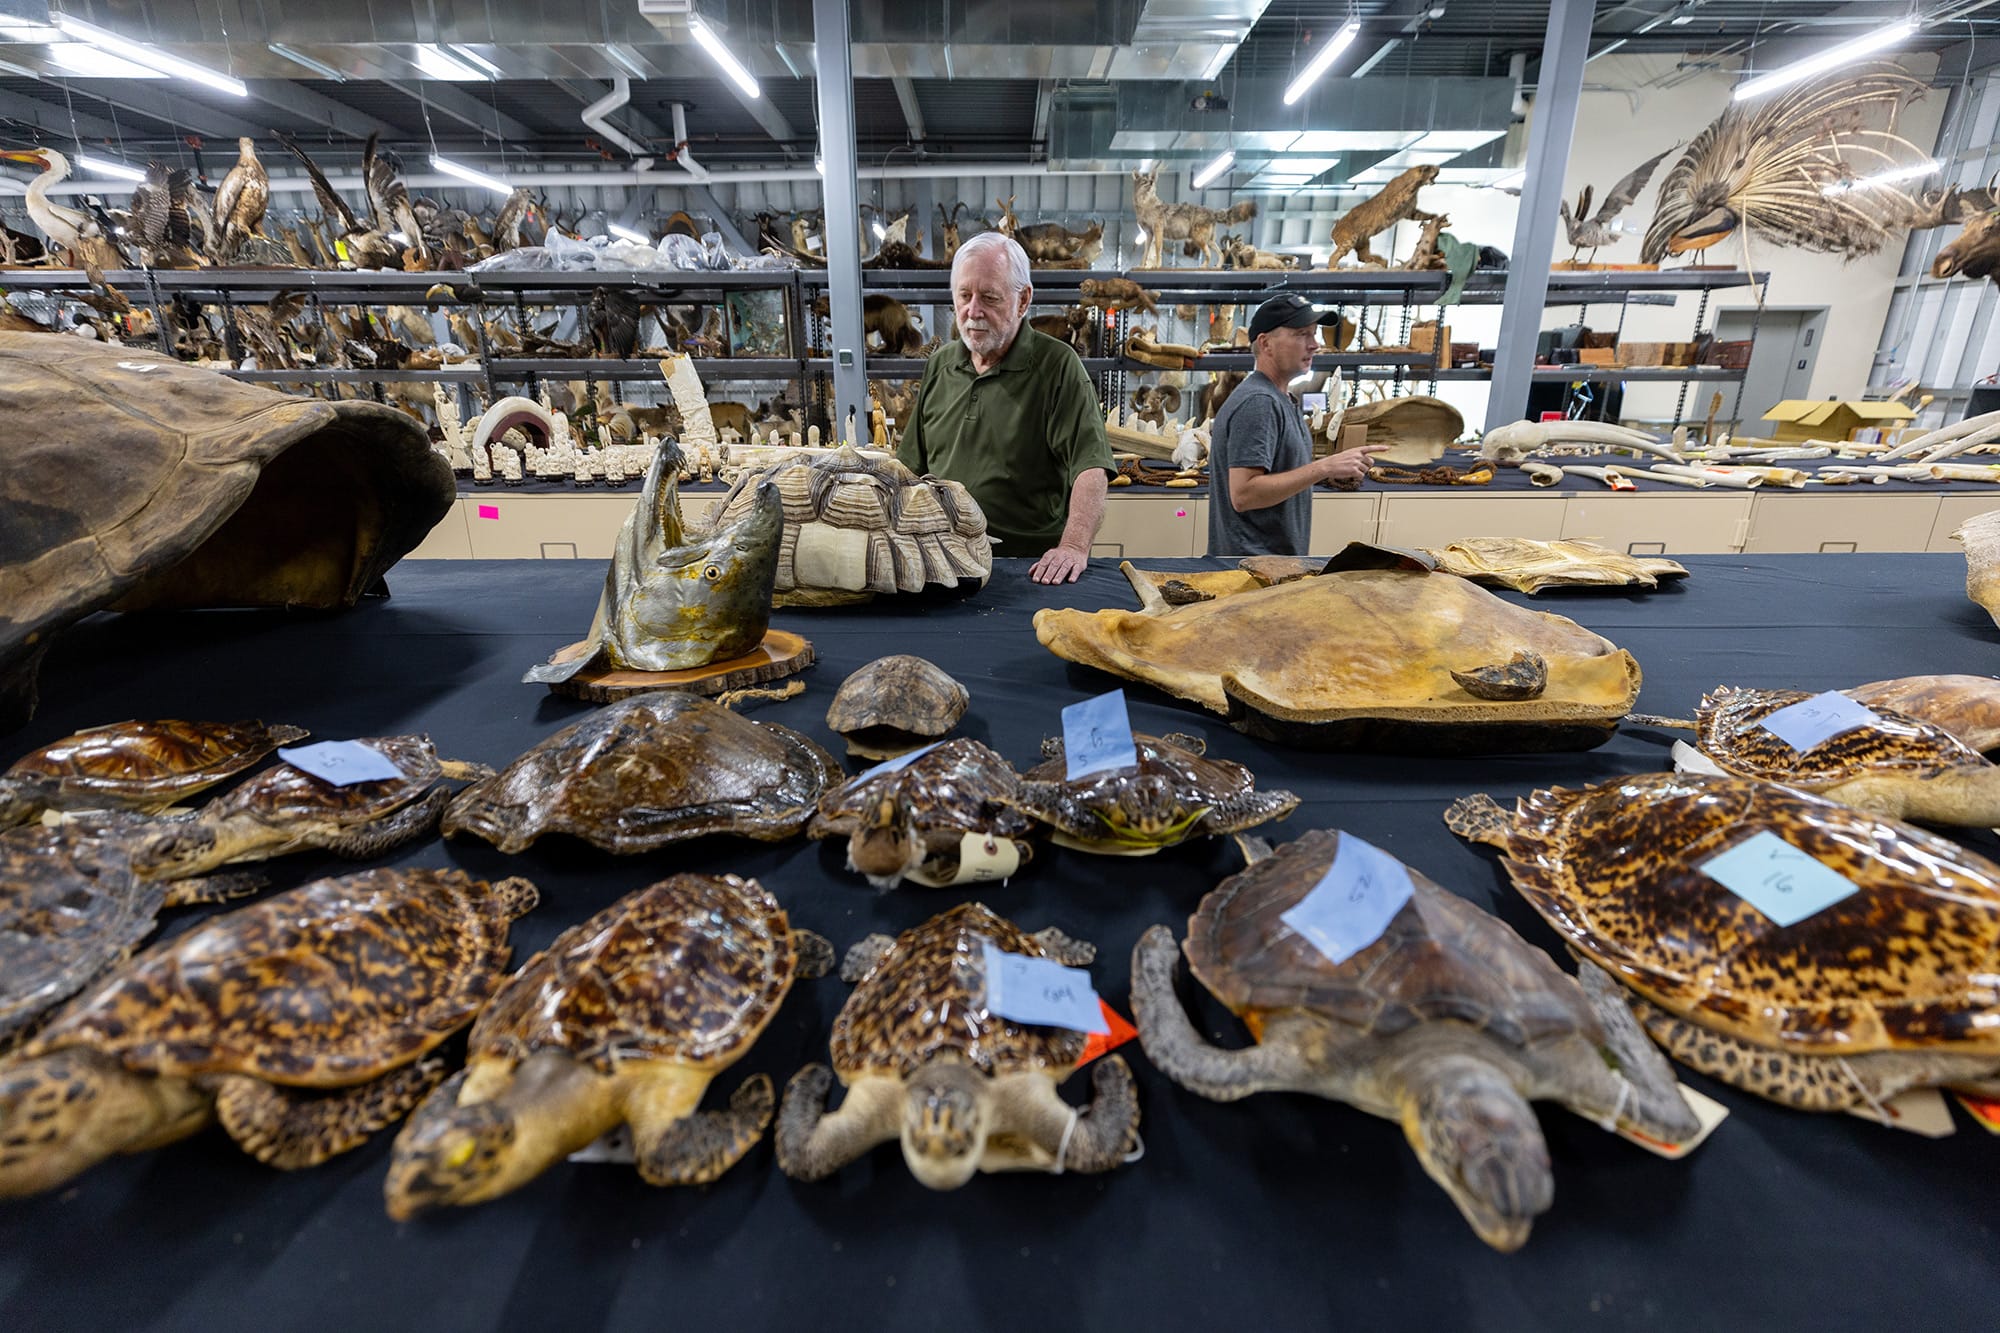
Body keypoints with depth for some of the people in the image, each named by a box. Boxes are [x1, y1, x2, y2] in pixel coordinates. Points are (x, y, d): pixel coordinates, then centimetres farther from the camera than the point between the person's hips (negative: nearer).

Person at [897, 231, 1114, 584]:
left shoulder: (1058, 366, -2)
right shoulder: (938, 367, 15)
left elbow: (1091, 468, -12)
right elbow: (911, 468, 20)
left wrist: (1074, 546, -26)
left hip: (1033, 569, -3)